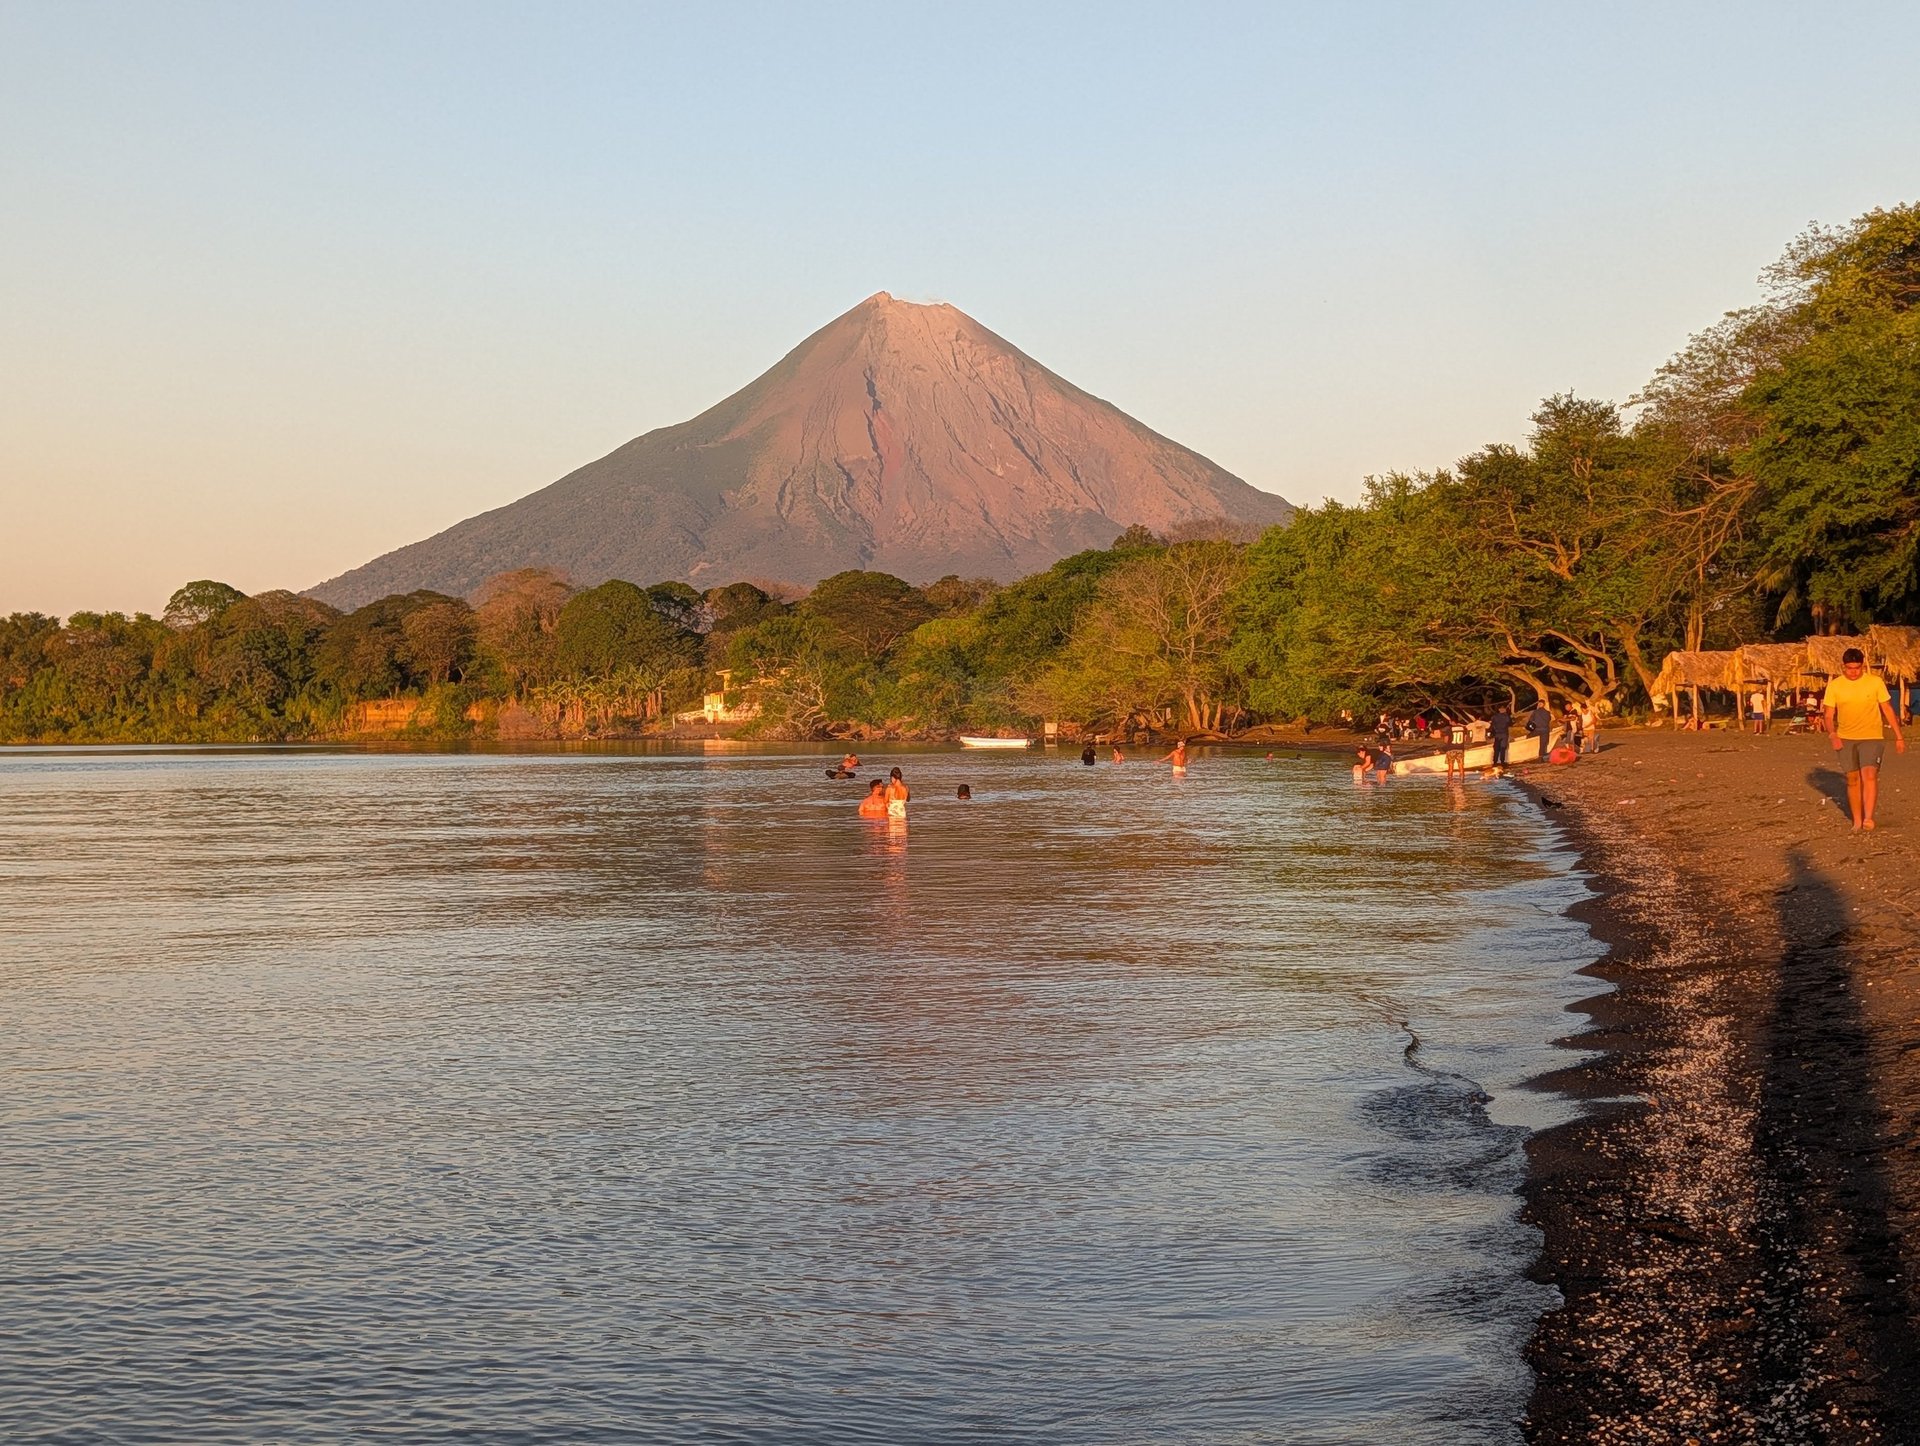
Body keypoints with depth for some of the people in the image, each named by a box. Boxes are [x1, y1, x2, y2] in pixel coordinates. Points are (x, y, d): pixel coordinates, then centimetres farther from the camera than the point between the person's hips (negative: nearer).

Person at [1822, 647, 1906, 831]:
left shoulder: (1875, 682, -3)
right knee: (1853, 779, 6)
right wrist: (1833, 735, -16)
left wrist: (1899, 737, 2)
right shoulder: (1834, 686, 0)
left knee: (1869, 774, -19)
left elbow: (1888, 710, 2)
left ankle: (1868, 818, -25)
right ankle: (1857, 821, 14)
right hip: (1846, 739, 2)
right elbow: (1829, 715, 2)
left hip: (1872, 737, -2)